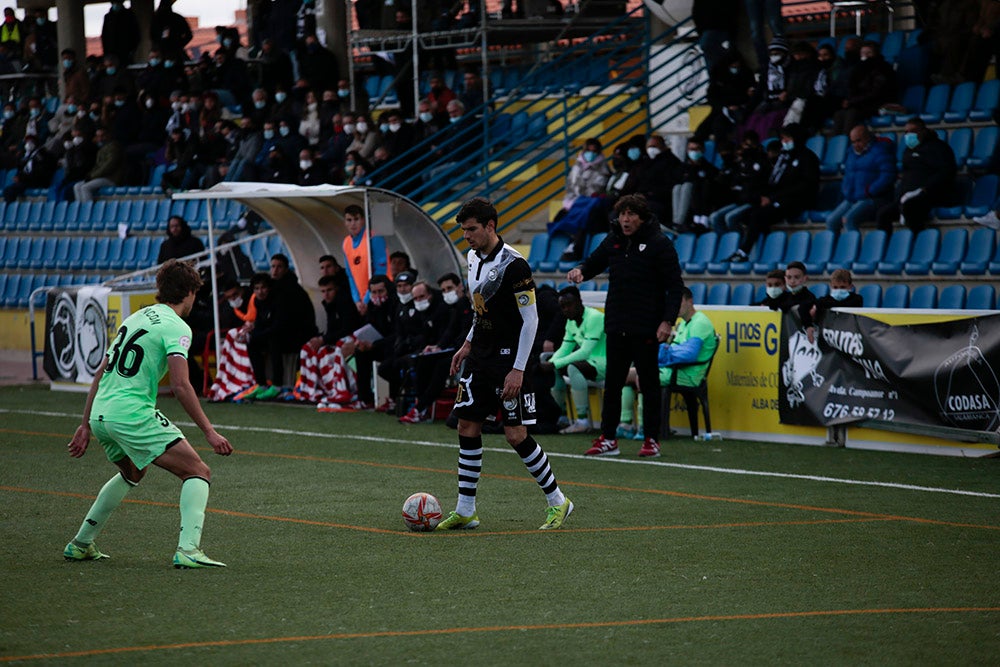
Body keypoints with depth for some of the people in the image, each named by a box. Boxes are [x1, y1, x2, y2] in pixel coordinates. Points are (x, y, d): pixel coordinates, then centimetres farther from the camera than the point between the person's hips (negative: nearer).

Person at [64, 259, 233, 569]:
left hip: (101, 414, 9)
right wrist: (209, 432, -16)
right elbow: (180, 385, -18)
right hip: (133, 415, -9)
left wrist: (86, 426, 26)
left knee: (132, 472, 34)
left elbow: (100, 374, 22)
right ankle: (187, 549, -20)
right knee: (198, 473, -4)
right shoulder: (176, 327, -6)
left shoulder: (135, 318, 20)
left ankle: (81, 543, 36)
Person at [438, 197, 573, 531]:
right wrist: (468, 344, 17)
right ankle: (465, 510, 11)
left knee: (516, 435, -8)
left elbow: (530, 320, -17)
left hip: (507, 360, -8)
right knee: (467, 427, 5)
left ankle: (558, 501, 8)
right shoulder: (474, 257, 8)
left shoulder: (513, 265, -18)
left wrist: (518, 370, -19)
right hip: (479, 358, 8)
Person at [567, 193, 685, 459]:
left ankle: (652, 439, 8)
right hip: (616, 326, 5)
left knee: (649, 382, 2)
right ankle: (607, 439, 11)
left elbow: (675, 285, -9)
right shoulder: (614, 240, 9)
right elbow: (594, 262, 22)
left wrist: (668, 321, -17)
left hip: (646, 327, -5)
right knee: (612, 382, 7)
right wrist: (581, 271, -3)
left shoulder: (659, 243, -7)